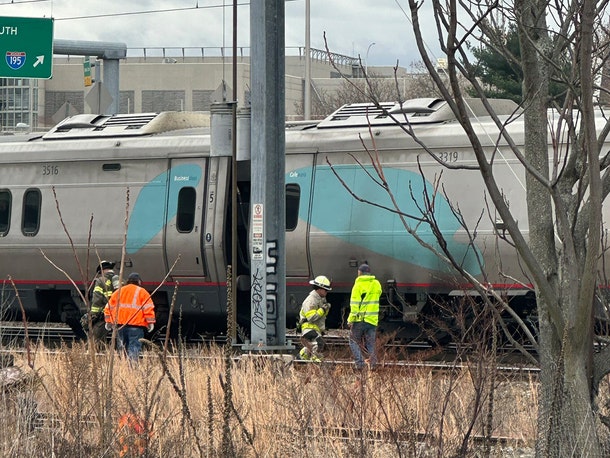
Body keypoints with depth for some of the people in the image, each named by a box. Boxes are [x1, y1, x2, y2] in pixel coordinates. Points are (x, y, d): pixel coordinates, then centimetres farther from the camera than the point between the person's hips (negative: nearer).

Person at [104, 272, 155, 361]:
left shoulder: (119, 291, 17)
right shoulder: (142, 292, 4)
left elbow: (109, 306, 16)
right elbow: (148, 308, -5)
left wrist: (108, 321, 21)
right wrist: (150, 322, -4)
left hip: (120, 325, 4)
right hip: (135, 324, -4)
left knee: (123, 348, 13)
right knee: (134, 347, -9)